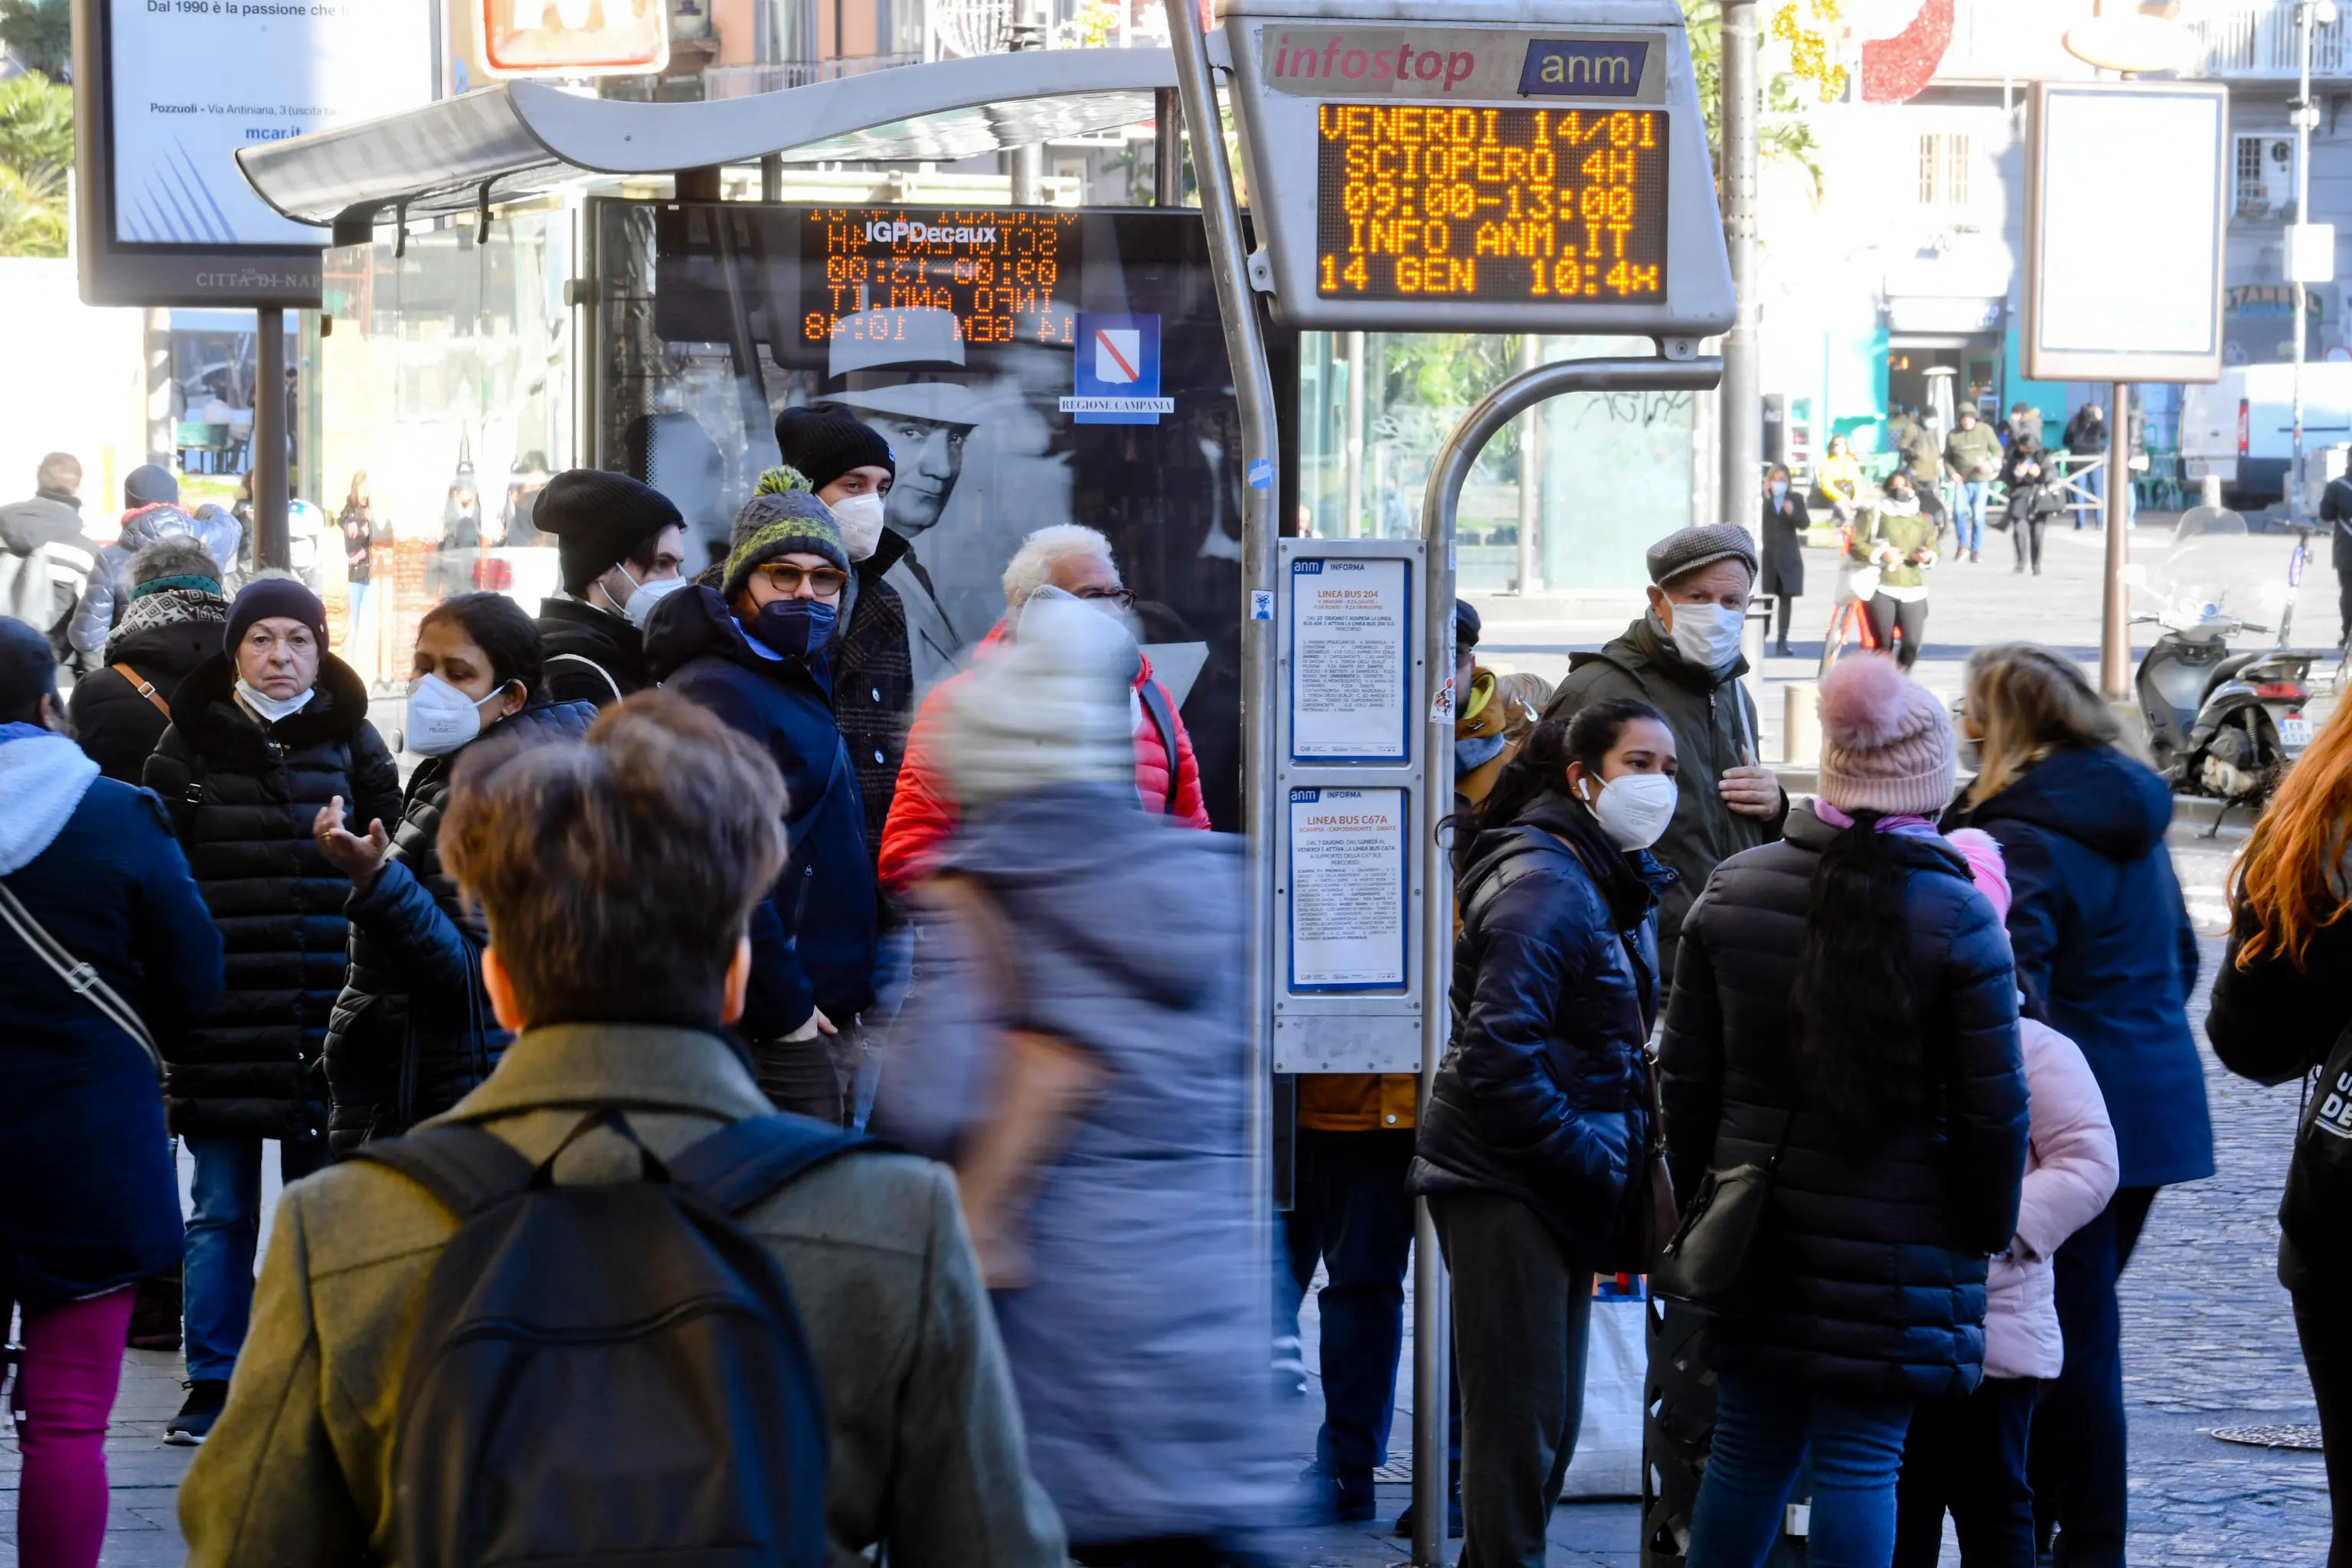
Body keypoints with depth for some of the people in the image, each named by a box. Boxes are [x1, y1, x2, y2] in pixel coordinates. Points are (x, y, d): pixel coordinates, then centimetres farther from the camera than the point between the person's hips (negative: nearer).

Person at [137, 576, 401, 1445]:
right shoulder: (191, 746, 4)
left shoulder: (352, 742, 7)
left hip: (329, 1014, 1)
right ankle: (212, 1384, 11)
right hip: (222, 1022, -1)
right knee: (222, 1211, 3)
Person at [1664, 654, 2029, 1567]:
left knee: (1747, 1449, 14)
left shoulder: (1733, 892, 2)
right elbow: (1993, 1106, -8)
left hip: (1753, 1226, 4)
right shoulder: (1955, 918, -11)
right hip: (1895, 1240, -4)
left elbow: (1687, 1072, 7)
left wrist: (1696, 1199, 17)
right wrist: (1989, 1232, 5)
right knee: (1859, 1461, 0)